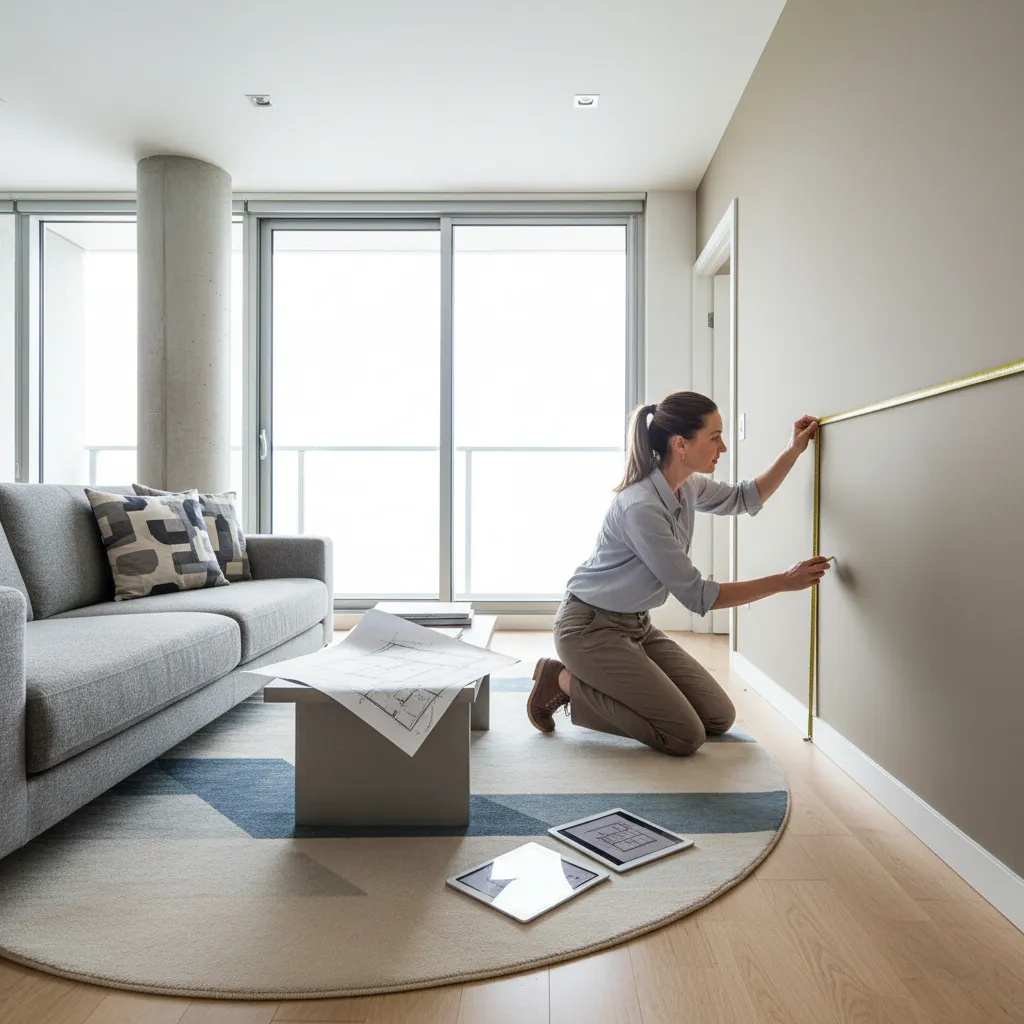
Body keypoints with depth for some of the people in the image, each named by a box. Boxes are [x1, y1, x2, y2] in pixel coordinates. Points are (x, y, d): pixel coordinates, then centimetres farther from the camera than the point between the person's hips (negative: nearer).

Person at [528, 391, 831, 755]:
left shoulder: (686, 486, -1)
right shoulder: (641, 507, -28)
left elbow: (744, 498, 19)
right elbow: (696, 595, -22)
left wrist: (793, 451, 8)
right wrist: (785, 581, -16)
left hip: (636, 625, 9)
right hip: (590, 627, -9)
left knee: (719, 718, 6)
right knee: (686, 735, -11)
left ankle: (585, 679, 14)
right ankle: (564, 682, 0)